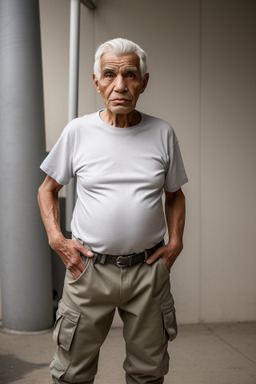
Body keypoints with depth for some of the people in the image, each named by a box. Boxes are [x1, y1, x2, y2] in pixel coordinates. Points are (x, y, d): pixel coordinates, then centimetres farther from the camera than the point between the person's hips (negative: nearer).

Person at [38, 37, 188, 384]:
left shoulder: (162, 133, 2)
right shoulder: (78, 131, -2)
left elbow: (175, 194, 14)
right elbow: (48, 189, 9)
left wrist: (176, 242, 2)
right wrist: (56, 239, -4)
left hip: (149, 268, 2)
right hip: (88, 267, -1)